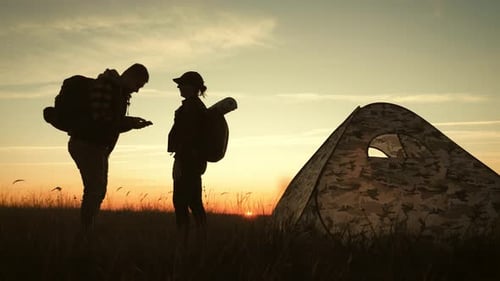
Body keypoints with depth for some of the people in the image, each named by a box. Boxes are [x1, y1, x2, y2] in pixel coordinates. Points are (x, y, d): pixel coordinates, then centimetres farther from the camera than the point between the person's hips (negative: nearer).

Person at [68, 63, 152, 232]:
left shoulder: (119, 92, 15)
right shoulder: (104, 86, -15)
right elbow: (99, 120, -22)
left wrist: (132, 123, 4)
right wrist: (129, 122, -17)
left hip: (97, 147, 10)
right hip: (86, 144, -10)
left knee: (98, 191, 12)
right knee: (95, 190, -14)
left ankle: (86, 233, 19)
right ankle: (85, 234, -12)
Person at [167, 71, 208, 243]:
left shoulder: (190, 105, -11)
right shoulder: (199, 106, 19)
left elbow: (187, 135, -19)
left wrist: (179, 161, -20)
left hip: (187, 158, -10)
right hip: (196, 160, 10)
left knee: (180, 202, -9)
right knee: (195, 203, 10)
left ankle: (183, 241, -11)